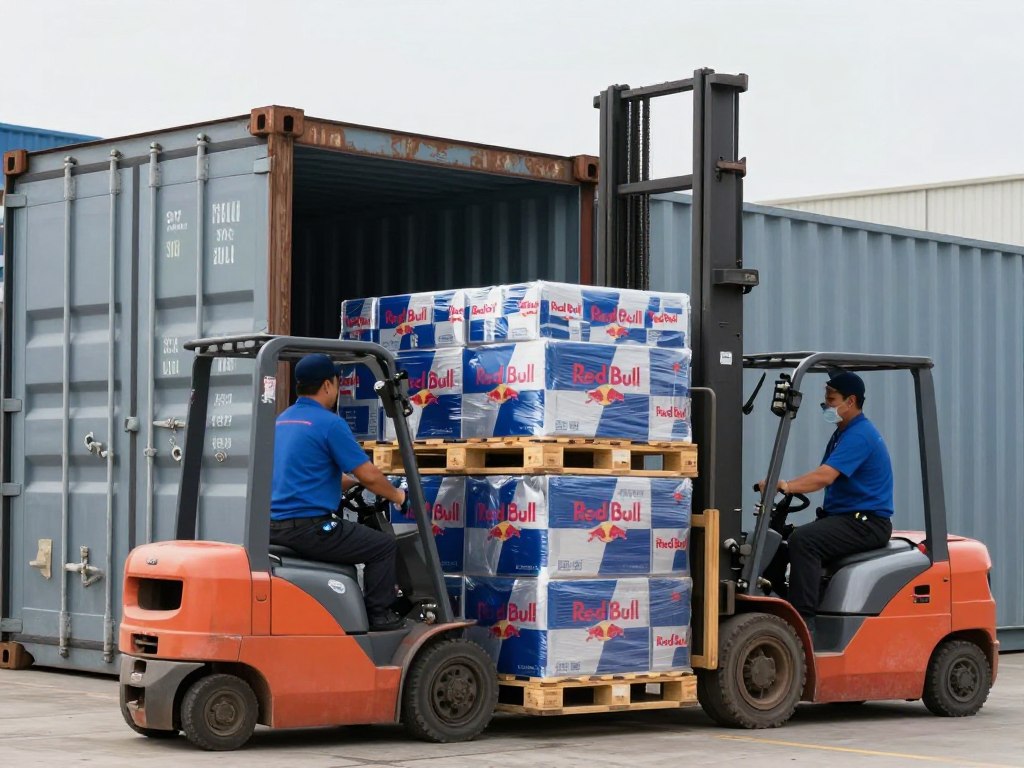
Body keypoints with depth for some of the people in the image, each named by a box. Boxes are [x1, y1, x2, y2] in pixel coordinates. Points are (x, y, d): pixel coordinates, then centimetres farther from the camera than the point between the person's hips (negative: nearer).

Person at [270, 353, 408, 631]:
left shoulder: (282, 420, 15)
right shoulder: (329, 423, -12)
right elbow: (369, 476, -10)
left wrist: (351, 483, 34)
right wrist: (396, 496, 9)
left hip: (275, 527, 9)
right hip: (308, 528, -9)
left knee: (348, 538, 33)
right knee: (384, 546, 5)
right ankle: (379, 615, 8)